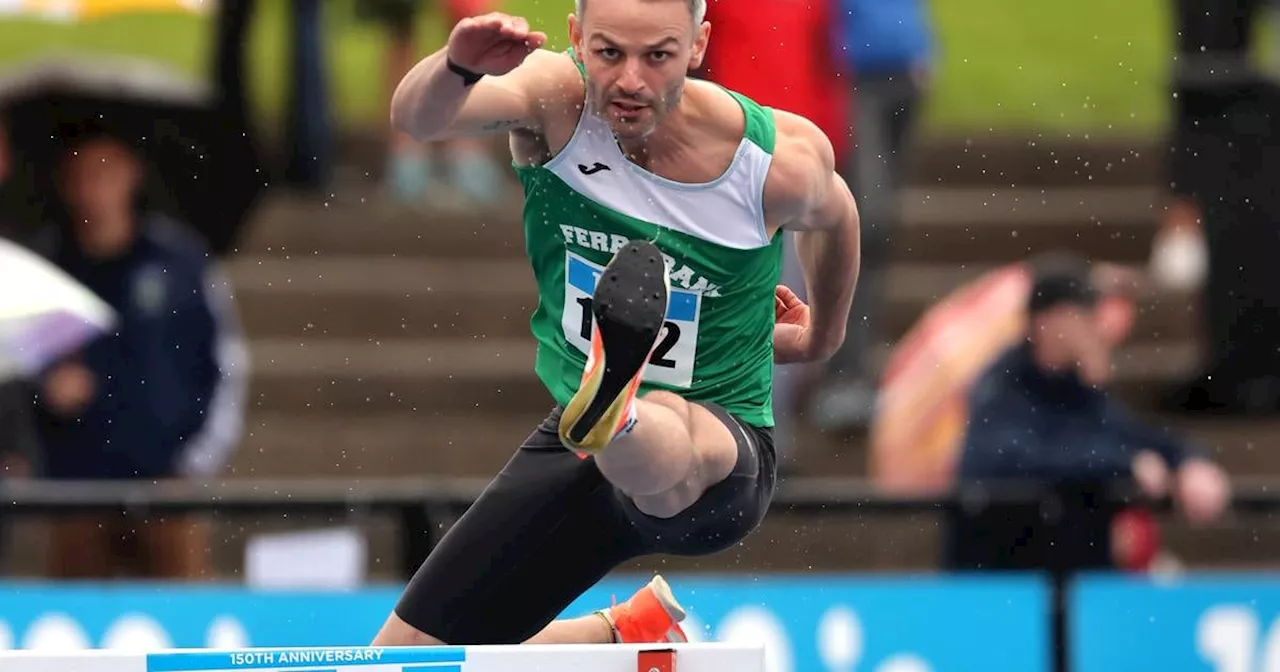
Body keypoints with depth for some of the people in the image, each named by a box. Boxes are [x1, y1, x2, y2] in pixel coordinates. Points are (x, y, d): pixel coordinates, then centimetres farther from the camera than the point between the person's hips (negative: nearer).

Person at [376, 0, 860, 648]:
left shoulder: (783, 161, -16)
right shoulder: (555, 98, -16)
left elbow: (832, 215, 11)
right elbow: (417, 118, -37)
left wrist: (821, 336, 29)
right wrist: (456, 67, -61)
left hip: (723, 455, -4)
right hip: (574, 443, 4)